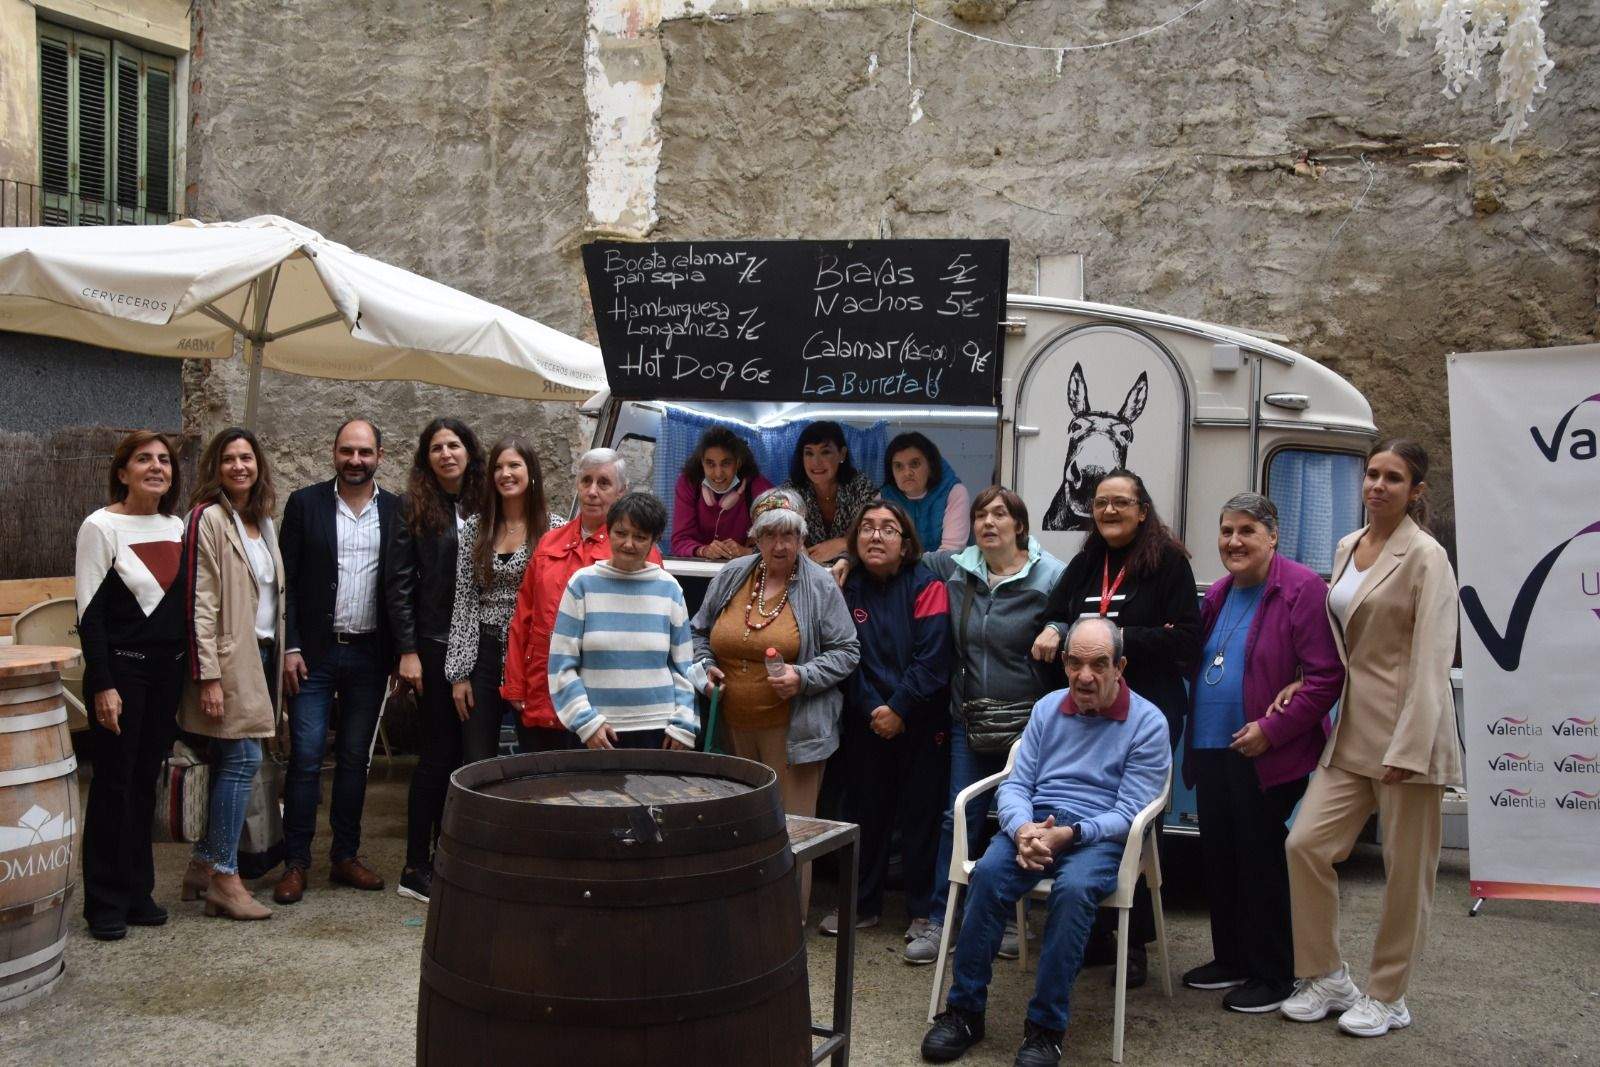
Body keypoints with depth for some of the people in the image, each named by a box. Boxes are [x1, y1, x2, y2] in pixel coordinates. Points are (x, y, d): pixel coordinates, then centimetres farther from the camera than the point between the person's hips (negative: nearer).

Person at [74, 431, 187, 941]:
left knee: (145, 782, 11)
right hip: (120, 669, -5)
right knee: (113, 784, 0)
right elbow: (89, 612, -11)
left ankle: (138, 892, 20)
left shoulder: (178, 527, 8)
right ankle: (106, 903, 10)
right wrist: (102, 685, -15)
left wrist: (188, 674, 12)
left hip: (167, 670, 5)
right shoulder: (101, 527, -8)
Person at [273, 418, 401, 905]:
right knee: (306, 757, -2)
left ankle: (346, 856, 20)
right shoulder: (304, 503, 0)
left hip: (369, 654, 2)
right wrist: (290, 648, -8)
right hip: (315, 652, -2)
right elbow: (286, 581, -2)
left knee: (355, 759, 11)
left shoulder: (396, 512, 4)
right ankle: (296, 862, 7)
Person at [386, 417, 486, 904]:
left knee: (463, 754, 8)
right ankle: (416, 868, 7)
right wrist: (407, 651, -9)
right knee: (437, 755, -2)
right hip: (434, 645, -4)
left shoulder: (484, 507, 9)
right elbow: (398, 582, -4)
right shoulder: (416, 508, -1)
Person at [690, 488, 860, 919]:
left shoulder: (820, 585, -4)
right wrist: (705, 666, 2)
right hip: (733, 726, 4)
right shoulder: (730, 577, 7)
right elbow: (699, 632, 20)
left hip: (791, 730, -4)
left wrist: (803, 677, -15)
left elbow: (847, 651, -2)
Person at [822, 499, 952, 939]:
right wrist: (871, 710, -11)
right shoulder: (850, 588, 5)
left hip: (920, 723, -3)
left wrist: (898, 709, -16)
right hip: (866, 722, 3)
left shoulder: (926, 586, -6)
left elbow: (932, 660, -14)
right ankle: (863, 904, 24)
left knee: (920, 817, 3)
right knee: (867, 812, 11)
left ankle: (923, 911, 14)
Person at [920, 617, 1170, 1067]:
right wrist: (1023, 828, -15)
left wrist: (1068, 835, -22)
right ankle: (963, 1010, -17)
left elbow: (1128, 813, -7)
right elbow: (1015, 783, 8)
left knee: (1073, 888, -36)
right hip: (1034, 823, 3)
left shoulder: (1148, 723, -2)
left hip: (1100, 835, -3)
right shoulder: (1048, 708, 11)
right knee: (988, 873, -28)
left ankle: (1046, 1026, -24)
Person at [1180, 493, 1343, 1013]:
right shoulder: (1219, 594, 13)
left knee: (1261, 863, 1)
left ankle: (1272, 975, 15)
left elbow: (1326, 675, -17)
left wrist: (1271, 730, -19)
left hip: (1265, 757, -8)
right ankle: (1231, 960, 30)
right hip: (1212, 751, 8)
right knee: (1218, 858, 14)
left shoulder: (1302, 589, -12)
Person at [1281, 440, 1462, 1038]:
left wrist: (1408, 748, -21)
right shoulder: (1347, 548, 12)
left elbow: (1431, 659, -16)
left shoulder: (1424, 557, -10)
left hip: (1406, 733, -7)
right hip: (1352, 730, 7)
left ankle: (1387, 997, 18)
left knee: (1404, 871, 4)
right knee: (1306, 843, 0)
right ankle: (1326, 977, 15)